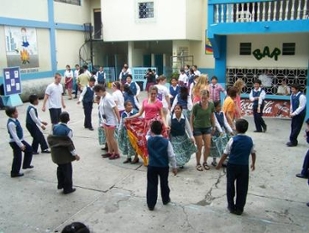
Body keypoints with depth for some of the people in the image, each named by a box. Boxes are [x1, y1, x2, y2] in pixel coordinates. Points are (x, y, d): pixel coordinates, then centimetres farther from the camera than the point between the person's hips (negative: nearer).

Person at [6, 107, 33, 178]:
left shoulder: (15, 120, 3)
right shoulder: (11, 123, -27)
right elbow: (14, 135, -26)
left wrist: (22, 142, 19)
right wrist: (20, 145, -23)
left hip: (20, 140, 10)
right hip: (15, 142, -10)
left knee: (29, 149, 19)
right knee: (17, 157, 1)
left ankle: (26, 165, 35)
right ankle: (15, 172, 17)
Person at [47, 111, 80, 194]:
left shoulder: (55, 127, -2)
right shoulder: (67, 130, -20)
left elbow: (51, 138, 4)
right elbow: (69, 144, -18)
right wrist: (75, 154, -11)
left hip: (56, 152, 6)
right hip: (64, 153, -6)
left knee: (60, 167, 23)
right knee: (67, 170, 6)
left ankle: (61, 184, 35)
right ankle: (67, 188, 14)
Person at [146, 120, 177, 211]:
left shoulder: (149, 140, -11)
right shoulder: (166, 142, -14)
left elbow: (148, 135, 18)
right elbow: (171, 156, -8)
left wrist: (151, 129, 8)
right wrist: (174, 167, 2)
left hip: (152, 166, 0)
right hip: (164, 167, 0)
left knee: (152, 185, 9)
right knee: (164, 183, 20)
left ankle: (151, 204, 13)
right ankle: (165, 199, 38)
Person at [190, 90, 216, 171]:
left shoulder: (211, 105, -9)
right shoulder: (196, 106, -18)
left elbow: (212, 116, 5)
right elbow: (192, 117, -6)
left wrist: (213, 126, 11)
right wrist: (192, 128, -7)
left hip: (207, 128, 3)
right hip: (197, 128, -3)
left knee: (208, 147, 4)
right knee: (199, 148, 3)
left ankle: (205, 162, 26)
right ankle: (198, 164, 22)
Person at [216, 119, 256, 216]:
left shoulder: (233, 140, -14)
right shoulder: (250, 140, -3)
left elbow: (225, 154, -10)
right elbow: (253, 153, 8)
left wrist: (219, 164, 2)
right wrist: (253, 163, 25)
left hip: (232, 165, -2)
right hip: (244, 166, 3)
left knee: (230, 186, 14)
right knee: (242, 187, 12)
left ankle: (231, 206, 22)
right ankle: (239, 208, 19)